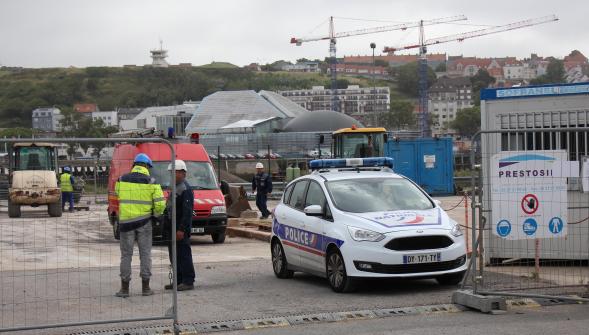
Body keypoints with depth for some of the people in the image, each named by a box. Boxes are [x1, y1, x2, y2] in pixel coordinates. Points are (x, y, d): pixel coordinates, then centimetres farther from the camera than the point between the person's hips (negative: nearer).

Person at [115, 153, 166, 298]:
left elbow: (117, 192, 15)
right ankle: (145, 287, 9)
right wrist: (157, 213, 12)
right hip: (144, 222, -1)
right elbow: (160, 203, -8)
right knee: (145, 254, 8)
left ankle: (124, 288, 6)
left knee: (126, 254, 6)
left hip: (126, 221, 1)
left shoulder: (122, 180, 1)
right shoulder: (151, 182, -4)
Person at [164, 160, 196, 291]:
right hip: (172, 228, 10)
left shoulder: (185, 189, -14)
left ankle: (188, 281, -4)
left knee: (184, 255, -7)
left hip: (180, 230, -10)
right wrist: (166, 227, 21)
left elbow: (187, 212, -20)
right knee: (174, 256, 13)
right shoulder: (175, 188, 18)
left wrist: (182, 229, -25)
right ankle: (178, 280, 20)